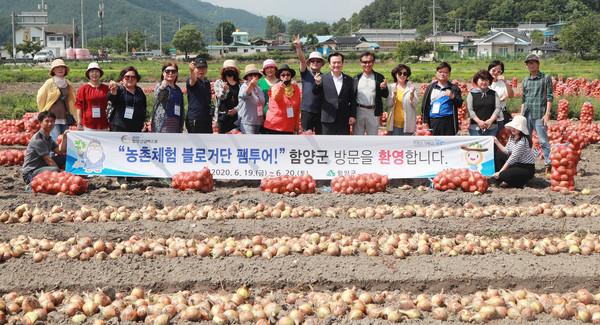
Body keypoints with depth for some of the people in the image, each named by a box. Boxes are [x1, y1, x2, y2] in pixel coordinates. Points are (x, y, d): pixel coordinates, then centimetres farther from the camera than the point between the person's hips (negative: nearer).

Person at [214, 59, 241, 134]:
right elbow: (220, 96, -11)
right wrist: (224, 89, -32)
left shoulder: (239, 84, 15)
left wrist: (236, 109, -7)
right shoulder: (219, 82, 6)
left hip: (236, 115, 3)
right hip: (224, 116, -3)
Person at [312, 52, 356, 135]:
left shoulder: (349, 79, 9)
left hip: (344, 119, 2)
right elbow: (315, 92, -8)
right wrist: (317, 83, -29)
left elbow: (352, 99, 9)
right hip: (328, 118, -2)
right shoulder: (323, 78, 3)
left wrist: (353, 116, 2)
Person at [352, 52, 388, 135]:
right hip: (358, 112, 1)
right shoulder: (356, 78, 8)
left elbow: (385, 95, 3)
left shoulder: (379, 77, 5)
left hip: (373, 113, -1)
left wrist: (384, 88, -18)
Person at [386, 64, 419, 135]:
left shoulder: (411, 87, 4)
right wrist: (394, 95, -16)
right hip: (394, 123, 1)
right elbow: (388, 103, 1)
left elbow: (416, 104, -1)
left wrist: (412, 94, -19)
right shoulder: (391, 87, 8)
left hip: (407, 123, -1)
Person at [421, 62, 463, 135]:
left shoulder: (454, 88, 8)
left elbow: (459, 104, 1)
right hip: (433, 122, 2)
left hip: (448, 122, -2)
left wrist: (452, 97, -19)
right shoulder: (430, 88, 13)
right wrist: (425, 122, 6)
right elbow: (425, 106, 12)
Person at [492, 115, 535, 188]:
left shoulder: (522, 141, -24)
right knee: (498, 154, 3)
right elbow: (506, 151, 8)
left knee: (503, 175, -28)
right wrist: (496, 142, 1)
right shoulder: (512, 137, 5)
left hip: (527, 169, -9)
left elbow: (513, 158, -23)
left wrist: (500, 172, -20)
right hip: (516, 164, 9)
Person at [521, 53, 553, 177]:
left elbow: (549, 97, -2)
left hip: (539, 114, -5)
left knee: (543, 141, -8)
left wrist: (547, 114, -11)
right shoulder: (525, 80, 18)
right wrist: (521, 114, 15)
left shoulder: (545, 78, 3)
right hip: (527, 114, 6)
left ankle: (548, 167, -6)